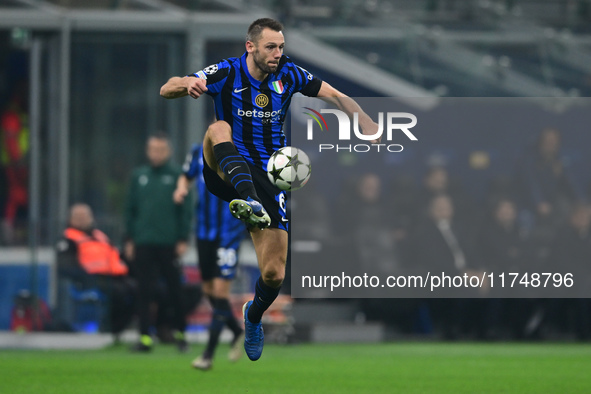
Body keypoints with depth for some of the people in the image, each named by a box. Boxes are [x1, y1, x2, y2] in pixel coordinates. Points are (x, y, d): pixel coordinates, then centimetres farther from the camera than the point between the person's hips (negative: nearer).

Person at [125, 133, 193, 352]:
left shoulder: (177, 176, 0)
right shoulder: (138, 176, 11)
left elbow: (185, 210, -1)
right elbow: (130, 209, 13)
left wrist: (183, 239, -7)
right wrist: (130, 239, 9)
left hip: (169, 243, -3)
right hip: (143, 243, 3)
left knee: (175, 289, 4)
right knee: (145, 291, 1)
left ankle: (179, 333, 17)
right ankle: (145, 337, 2)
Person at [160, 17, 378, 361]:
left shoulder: (287, 74, -2)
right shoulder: (226, 73, -9)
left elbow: (335, 96, 5)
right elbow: (166, 90, -17)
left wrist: (368, 125, -11)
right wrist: (187, 84, -40)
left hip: (268, 178, 2)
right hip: (227, 175, -2)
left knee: (274, 274, -6)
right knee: (219, 128, -35)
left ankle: (254, 316, 31)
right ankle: (248, 202, -59)